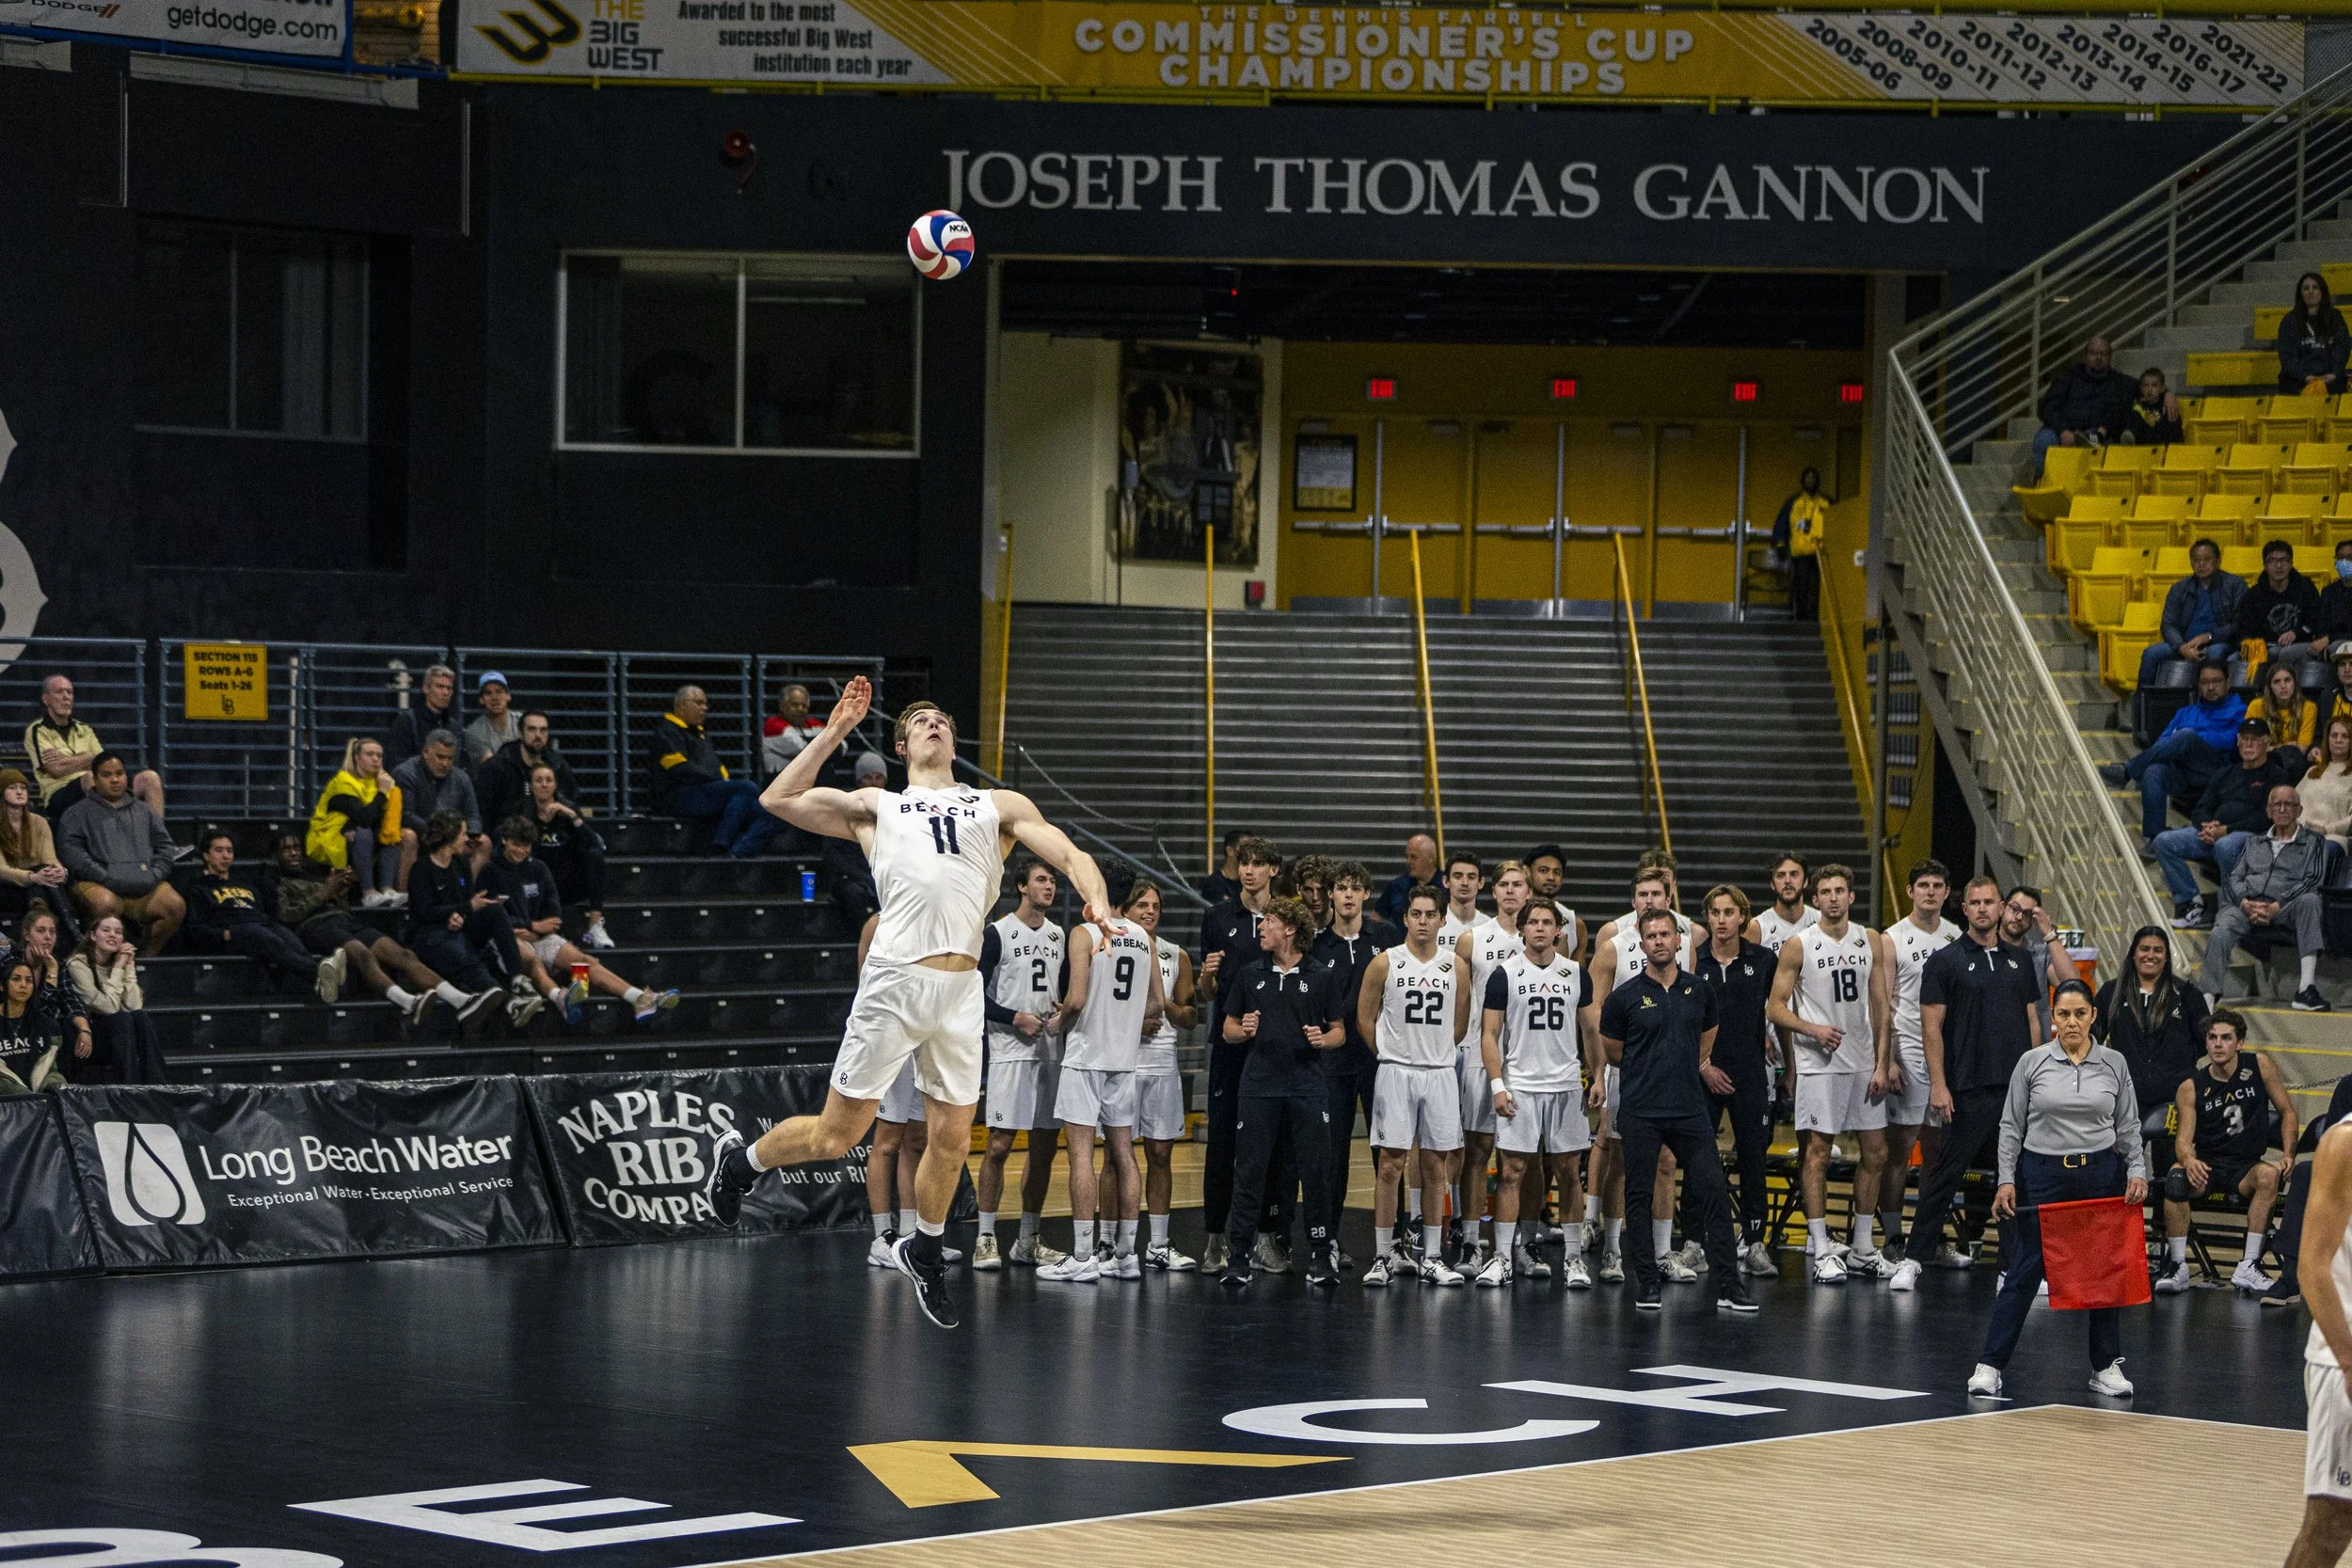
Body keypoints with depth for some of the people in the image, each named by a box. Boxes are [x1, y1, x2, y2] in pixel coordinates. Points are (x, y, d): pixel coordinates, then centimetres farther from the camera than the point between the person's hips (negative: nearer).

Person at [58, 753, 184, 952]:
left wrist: (154, 874, 0)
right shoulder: (79, 813, 15)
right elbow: (70, 851, 1)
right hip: (100, 885, -3)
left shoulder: (143, 811, 28)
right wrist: (106, 878, -12)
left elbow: (165, 846, 21)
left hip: (146, 887, 3)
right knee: (105, 904, -39)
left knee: (176, 906, -25)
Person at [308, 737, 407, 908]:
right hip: (329, 843, -8)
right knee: (363, 834, -33)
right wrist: (382, 793, -21)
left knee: (394, 837, -12)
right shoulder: (343, 782, -18)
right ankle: (368, 894, -38)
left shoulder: (377, 780, 5)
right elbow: (364, 818, -29)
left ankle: (387, 889, -27)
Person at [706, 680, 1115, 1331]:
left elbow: (1070, 854, 9)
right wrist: (835, 731, 6)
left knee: (952, 1140, 8)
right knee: (837, 1135, 1)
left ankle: (925, 1251, 31)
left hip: (961, 990, 3)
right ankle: (738, 1159, 28)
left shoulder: (1000, 806, 20)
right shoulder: (877, 806, 16)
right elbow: (777, 800, 7)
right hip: (895, 979, -3)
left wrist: (1096, 899, -13)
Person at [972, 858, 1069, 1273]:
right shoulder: (998, 934, -6)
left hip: (1051, 1051, 6)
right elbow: (976, 996, -8)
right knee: (999, 1144, -7)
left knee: (1044, 1146, 7)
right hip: (1011, 1052, -6)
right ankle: (986, 1238, -3)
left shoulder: (1057, 935, 13)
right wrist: (1017, 1018, -18)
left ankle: (1028, 1241, 14)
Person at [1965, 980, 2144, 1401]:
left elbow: (2129, 1126, 8)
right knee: (2024, 1271, -3)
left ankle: (2107, 1366, 17)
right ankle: (1990, 1365, 1)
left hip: (2100, 1174, 2)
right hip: (2043, 1174, -2)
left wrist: (2137, 1171, -5)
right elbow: (2011, 1126, 2)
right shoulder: (2031, 1063, -1)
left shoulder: (2114, 1065, 3)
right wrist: (2006, 1180, -5)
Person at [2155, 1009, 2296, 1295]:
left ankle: (2248, 1267, -28)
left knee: (2269, 1174, -34)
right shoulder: (2191, 1087, -2)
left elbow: (2287, 1112, 7)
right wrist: (2189, 1160, -33)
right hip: (2206, 1165, 0)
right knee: (2176, 1178, -34)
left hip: (2244, 1167, 0)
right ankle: (2178, 1268, -22)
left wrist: (2288, 1155, -7)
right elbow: (2184, 1138, -9)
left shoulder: (2259, 1066, 0)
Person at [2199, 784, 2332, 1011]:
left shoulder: (2313, 842, 17)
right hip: (2245, 905, 2)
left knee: (2309, 901, -35)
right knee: (2221, 935, -31)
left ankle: (2307, 987, -41)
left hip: (2283, 909, -2)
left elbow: (2311, 882, 2)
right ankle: (2207, 996, -40)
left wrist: (2276, 907, -12)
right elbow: (2233, 879, 17)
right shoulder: (2255, 845, 28)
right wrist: (2245, 903, -7)